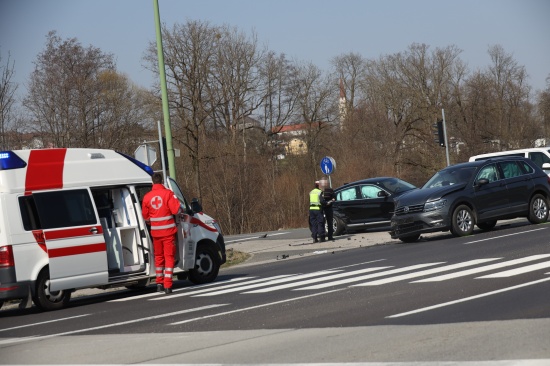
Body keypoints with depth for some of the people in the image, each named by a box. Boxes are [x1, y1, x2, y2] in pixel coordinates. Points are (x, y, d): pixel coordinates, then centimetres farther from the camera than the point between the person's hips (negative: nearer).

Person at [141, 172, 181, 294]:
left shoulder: (147, 197, 2)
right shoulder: (168, 193, -11)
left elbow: (145, 216, 10)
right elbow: (176, 210, -15)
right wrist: (176, 201, 7)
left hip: (155, 232, 4)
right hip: (168, 231, -4)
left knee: (159, 256, 17)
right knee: (169, 256, 0)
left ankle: (159, 283, 21)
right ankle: (167, 285, -6)